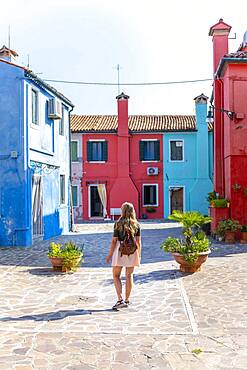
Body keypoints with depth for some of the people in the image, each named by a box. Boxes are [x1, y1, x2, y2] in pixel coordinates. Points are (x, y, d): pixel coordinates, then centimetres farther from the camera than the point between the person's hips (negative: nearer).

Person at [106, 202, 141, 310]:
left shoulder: (118, 224, -8)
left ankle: (120, 299, -4)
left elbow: (114, 241, -9)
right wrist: (139, 255, 12)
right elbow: (138, 241, 3)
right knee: (129, 276, 11)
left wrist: (109, 254, -1)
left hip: (120, 250, -3)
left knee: (116, 275, 8)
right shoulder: (136, 225, 1)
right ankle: (127, 300, 18)